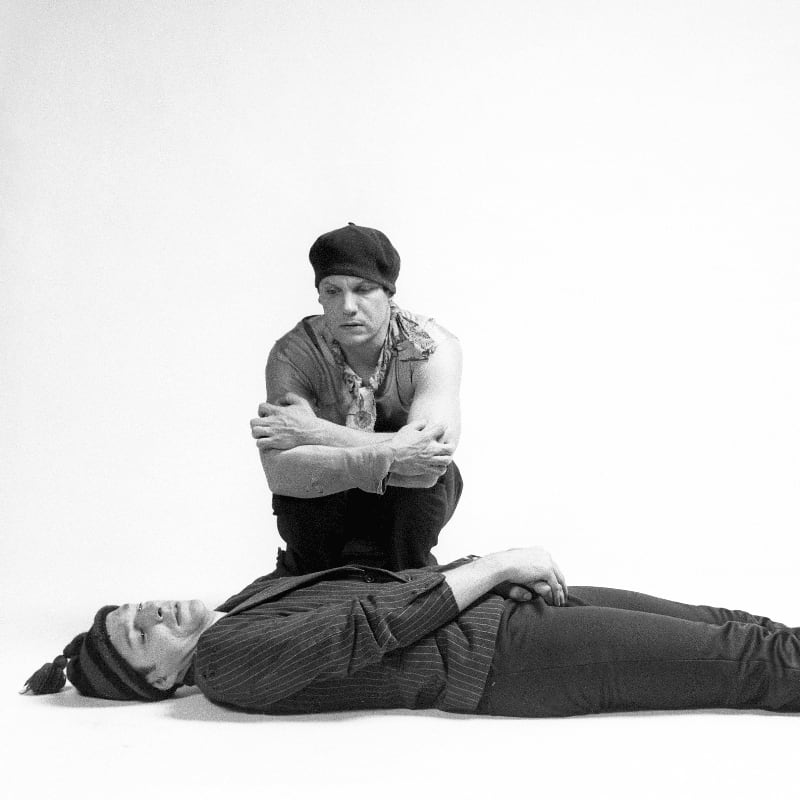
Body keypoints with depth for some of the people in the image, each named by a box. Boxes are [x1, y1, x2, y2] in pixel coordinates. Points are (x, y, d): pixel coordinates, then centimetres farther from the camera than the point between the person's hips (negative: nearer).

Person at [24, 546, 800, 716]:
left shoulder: (244, 603, 14)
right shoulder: (227, 658, -13)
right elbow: (367, 625, -19)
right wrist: (502, 564, -15)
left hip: (495, 604, 8)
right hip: (490, 655, -8)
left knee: (715, 624, 6)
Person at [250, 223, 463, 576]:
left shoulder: (433, 346, -23)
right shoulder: (293, 354, -23)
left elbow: (435, 455, -38)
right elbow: (279, 471, -37)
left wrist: (313, 432, -37)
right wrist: (385, 457, -49)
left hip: (407, 507, 0)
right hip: (320, 512, 0)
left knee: (434, 473, -32)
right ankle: (307, 574, -2)